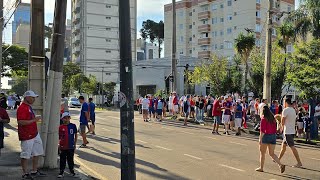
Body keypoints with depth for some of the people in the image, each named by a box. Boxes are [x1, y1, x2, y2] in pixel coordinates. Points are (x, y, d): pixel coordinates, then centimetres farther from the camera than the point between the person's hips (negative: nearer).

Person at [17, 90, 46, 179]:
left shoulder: (29, 107, 14)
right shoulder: (22, 108, -17)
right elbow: (20, 122, -26)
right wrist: (34, 120, -24)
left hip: (35, 134, 10)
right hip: (27, 136, -10)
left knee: (37, 153, 16)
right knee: (25, 155, 2)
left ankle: (34, 171, 28)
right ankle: (25, 174, 13)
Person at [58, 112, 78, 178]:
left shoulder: (73, 126, -4)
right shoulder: (61, 127, -4)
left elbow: (76, 135, 5)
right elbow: (59, 137, 3)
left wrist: (75, 144, 6)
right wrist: (59, 144, -1)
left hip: (71, 146, 0)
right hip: (63, 146, 0)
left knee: (70, 159, 13)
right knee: (62, 160, 8)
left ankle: (72, 170, 27)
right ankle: (61, 172, 17)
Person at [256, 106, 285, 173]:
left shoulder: (264, 118, -11)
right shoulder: (273, 118, 9)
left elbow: (262, 130, -17)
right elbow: (275, 129, 12)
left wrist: (260, 139, -15)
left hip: (266, 136, -6)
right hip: (273, 136, 6)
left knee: (262, 153, 10)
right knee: (272, 153, 12)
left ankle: (261, 167, 19)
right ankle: (281, 165, -6)